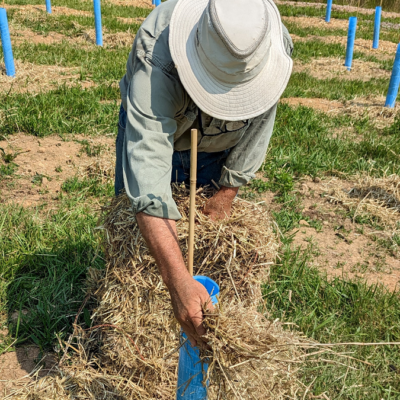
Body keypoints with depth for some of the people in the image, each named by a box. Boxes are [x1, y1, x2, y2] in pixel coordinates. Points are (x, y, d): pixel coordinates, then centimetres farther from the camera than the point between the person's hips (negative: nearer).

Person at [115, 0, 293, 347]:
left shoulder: (276, 45, -31)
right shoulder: (157, 60, -45)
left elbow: (257, 126, -16)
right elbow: (148, 164, -53)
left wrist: (228, 192, -11)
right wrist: (178, 280, -59)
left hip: (219, 148, 3)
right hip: (155, 128, -2)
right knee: (134, 235, 4)